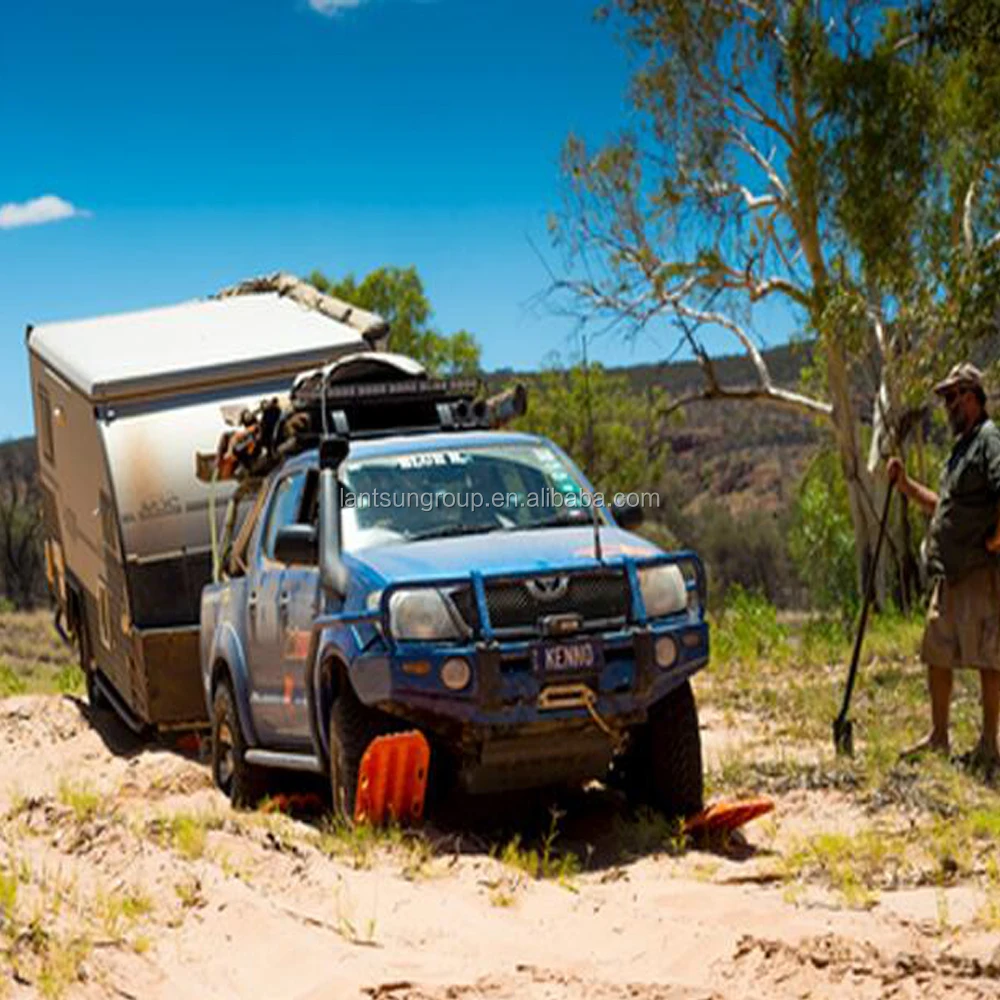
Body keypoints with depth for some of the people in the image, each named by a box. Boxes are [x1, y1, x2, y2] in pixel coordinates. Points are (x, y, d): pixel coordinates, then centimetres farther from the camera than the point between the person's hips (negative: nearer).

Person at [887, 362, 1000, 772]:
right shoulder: (961, 447, 20)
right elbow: (942, 505, 28)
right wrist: (905, 484, 18)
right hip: (950, 574, 10)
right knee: (937, 654, 14)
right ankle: (938, 736, 23)